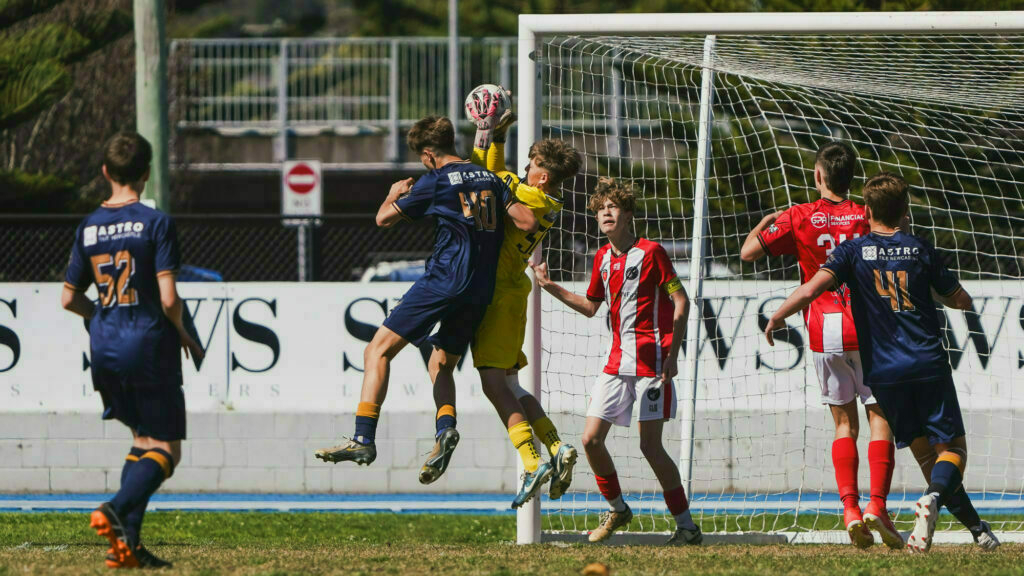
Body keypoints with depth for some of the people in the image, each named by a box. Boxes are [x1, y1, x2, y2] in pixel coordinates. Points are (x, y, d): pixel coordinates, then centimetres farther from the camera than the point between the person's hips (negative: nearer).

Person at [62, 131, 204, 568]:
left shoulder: (88, 227, 6)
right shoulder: (155, 223, -11)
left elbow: (69, 298, 11)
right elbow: (168, 298, -16)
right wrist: (185, 336, 2)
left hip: (105, 352, 6)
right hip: (150, 345, -6)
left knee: (143, 441, 18)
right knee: (165, 450, 1)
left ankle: (127, 543, 7)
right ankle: (117, 509, -25)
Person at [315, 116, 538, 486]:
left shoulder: (435, 182, -2)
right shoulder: (491, 180, 13)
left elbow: (383, 218, 5)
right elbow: (528, 223, 6)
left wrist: (394, 194, 27)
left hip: (444, 280, -7)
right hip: (481, 290, 7)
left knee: (378, 351, -5)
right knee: (440, 364, 20)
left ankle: (364, 439, -17)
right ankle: (445, 428, -8)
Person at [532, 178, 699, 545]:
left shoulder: (651, 252, -9)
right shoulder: (603, 258, 11)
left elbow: (681, 302, -9)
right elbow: (590, 307, 25)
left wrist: (672, 355, -15)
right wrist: (550, 287, 15)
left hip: (652, 362, -7)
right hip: (618, 361, 7)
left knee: (650, 445, -10)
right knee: (591, 439, 0)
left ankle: (687, 526, -2)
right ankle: (617, 509, 21)